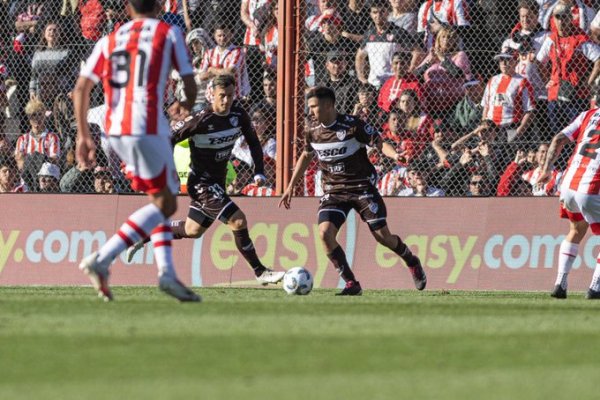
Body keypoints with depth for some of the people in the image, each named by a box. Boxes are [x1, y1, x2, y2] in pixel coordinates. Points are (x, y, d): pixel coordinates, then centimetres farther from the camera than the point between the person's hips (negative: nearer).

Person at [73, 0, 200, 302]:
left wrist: (83, 135, 9)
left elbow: (81, 88, 7)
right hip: (148, 128, -6)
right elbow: (189, 84, 5)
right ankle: (102, 260, -14)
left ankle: (167, 271, 4)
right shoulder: (168, 33, 6)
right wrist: (188, 106, 28)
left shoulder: (110, 40, 17)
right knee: (165, 204, 1)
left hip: (115, 131, 6)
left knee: (159, 198, 18)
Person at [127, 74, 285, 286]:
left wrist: (259, 172, 1)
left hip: (218, 183, 8)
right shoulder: (201, 120, -22)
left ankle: (143, 238, 39)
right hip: (202, 183, -8)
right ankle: (260, 272, -11)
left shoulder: (239, 115, -3)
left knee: (192, 231, 22)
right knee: (238, 220, -19)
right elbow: (169, 139, -14)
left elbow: (253, 142, 12)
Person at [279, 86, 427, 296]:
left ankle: (412, 262, 30)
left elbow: (378, 141, -3)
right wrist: (291, 186, 18)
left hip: (362, 186, -4)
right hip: (334, 191, 4)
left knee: (382, 235, -2)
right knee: (325, 233, -19)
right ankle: (351, 284, -9)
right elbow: (306, 156, 17)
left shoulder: (352, 125, -16)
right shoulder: (312, 130, 0)